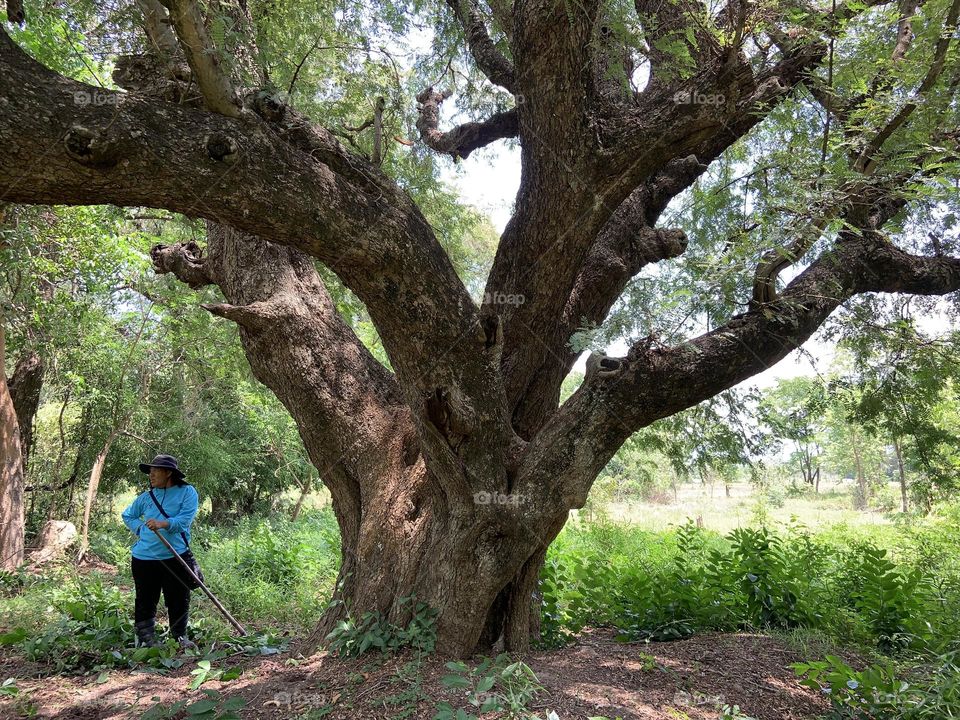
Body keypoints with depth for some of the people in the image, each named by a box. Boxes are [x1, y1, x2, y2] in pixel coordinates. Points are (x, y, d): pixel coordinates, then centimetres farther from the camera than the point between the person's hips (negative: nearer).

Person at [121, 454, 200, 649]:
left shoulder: (187, 492, -3)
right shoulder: (146, 497, 10)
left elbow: (185, 519, -16)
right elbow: (127, 516, 26)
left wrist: (163, 524, -33)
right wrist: (140, 529, 7)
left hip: (175, 557, -3)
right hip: (144, 557, 3)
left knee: (179, 600, 6)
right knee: (145, 601, 10)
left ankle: (180, 637, 24)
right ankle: (146, 640, 23)